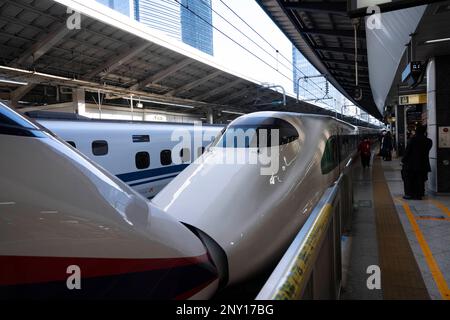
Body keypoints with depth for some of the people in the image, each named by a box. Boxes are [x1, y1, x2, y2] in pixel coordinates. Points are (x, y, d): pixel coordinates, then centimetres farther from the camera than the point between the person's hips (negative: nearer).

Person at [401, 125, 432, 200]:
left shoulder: (412, 140, -12)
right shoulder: (428, 141, -1)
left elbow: (407, 151, -10)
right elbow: (427, 151, 7)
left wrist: (404, 160, -3)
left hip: (411, 163, -3)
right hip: (423, 164, 4)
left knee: (408, 179, 7)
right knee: (419, 180, 9)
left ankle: (409, 194, 6)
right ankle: (418, 195, 10)